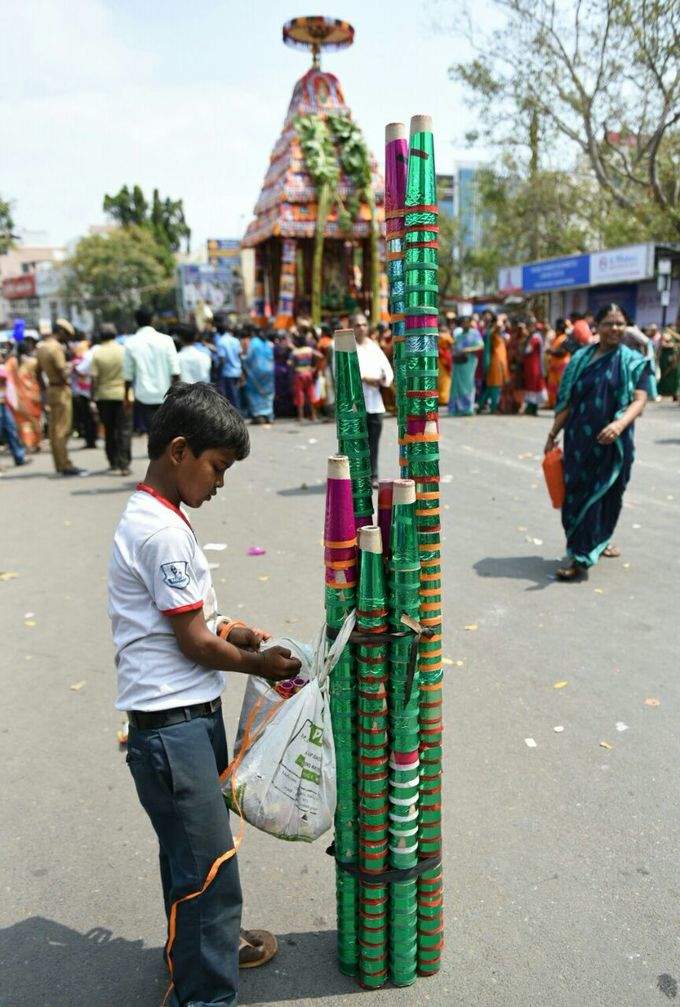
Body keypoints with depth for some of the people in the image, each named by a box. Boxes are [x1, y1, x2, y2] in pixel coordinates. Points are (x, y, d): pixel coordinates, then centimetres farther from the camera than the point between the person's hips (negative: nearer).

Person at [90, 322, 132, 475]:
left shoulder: (96, 353, -4)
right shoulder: (123, 351, -4)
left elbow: (94, 379, -6)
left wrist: (93, 399, 0)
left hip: (103, 396, 1)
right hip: (122, 395, -1)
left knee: (109, 430, 14)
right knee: (124, 430, 0)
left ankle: (113, 462, 21)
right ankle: (124, 464, -7)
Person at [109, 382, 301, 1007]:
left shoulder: (152, 517, 9)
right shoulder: (163, 532, -22)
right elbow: (194, 644, -18)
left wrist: (223, 627, 5)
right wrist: (260, 665, -4)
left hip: (193, 714, 10)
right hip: (172, 725, -10)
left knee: (197, 849, 26)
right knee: (207, 862, 2)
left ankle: (212, 943, 45)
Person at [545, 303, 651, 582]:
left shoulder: (633, 361, 1)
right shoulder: (581, 358, 7)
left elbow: (639, 399, -10)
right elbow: (567, 401, 8)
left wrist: (620, 424, -29)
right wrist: (553, 435, 6)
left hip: (612, 441, -1)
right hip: (579, 439, 2)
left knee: (607, 493, 2)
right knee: (578, 493, 1)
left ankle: (581, 558, 11)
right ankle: (592, 546, 16)